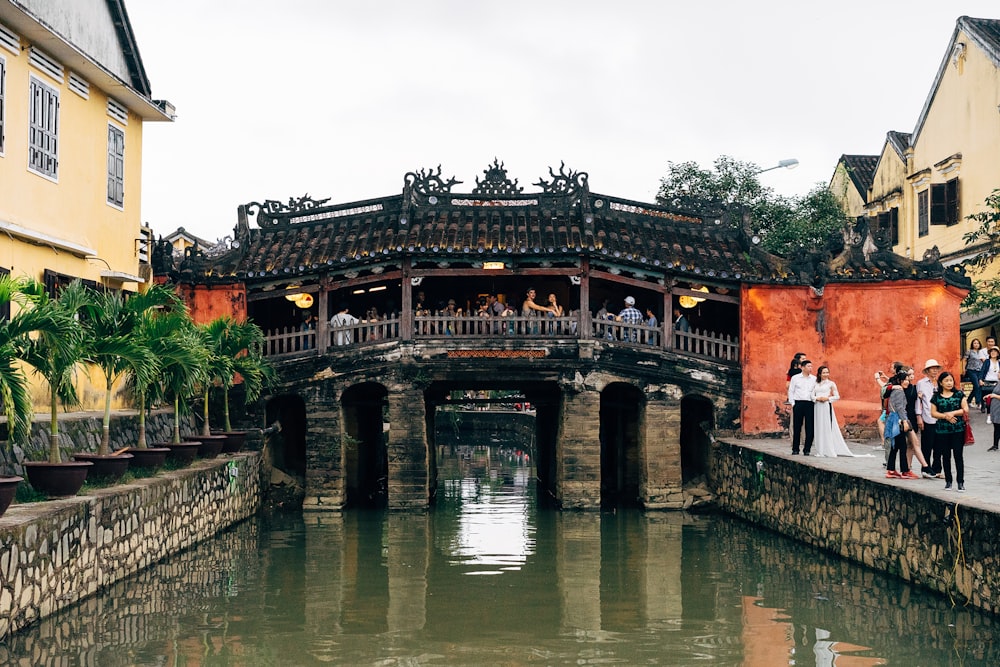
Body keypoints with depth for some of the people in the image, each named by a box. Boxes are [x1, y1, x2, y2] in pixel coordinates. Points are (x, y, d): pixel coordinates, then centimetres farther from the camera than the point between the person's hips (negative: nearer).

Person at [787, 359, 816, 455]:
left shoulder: (814, 379, 9)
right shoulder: (795, 378, 7)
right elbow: (791, 391, 8)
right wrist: (792, 403, 1)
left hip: (810, 404, 1)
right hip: (798, 403, -1)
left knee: (810, 428, -2)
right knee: (797, 427, 1)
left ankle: (807, 449, 5)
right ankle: (795, 449, 10)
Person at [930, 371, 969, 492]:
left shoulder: (959, 394, 4)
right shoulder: (936, 397, 6)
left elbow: (965, 409, -1)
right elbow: (933, 413, 2)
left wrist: (952, 413, -14)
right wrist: (945, 416, -13)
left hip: (958, 430, -1)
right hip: (942, 431, 1)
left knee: (958, 455, -4)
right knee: (946, 456, 7)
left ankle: (960, 482, -1)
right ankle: (948, 481, 16)